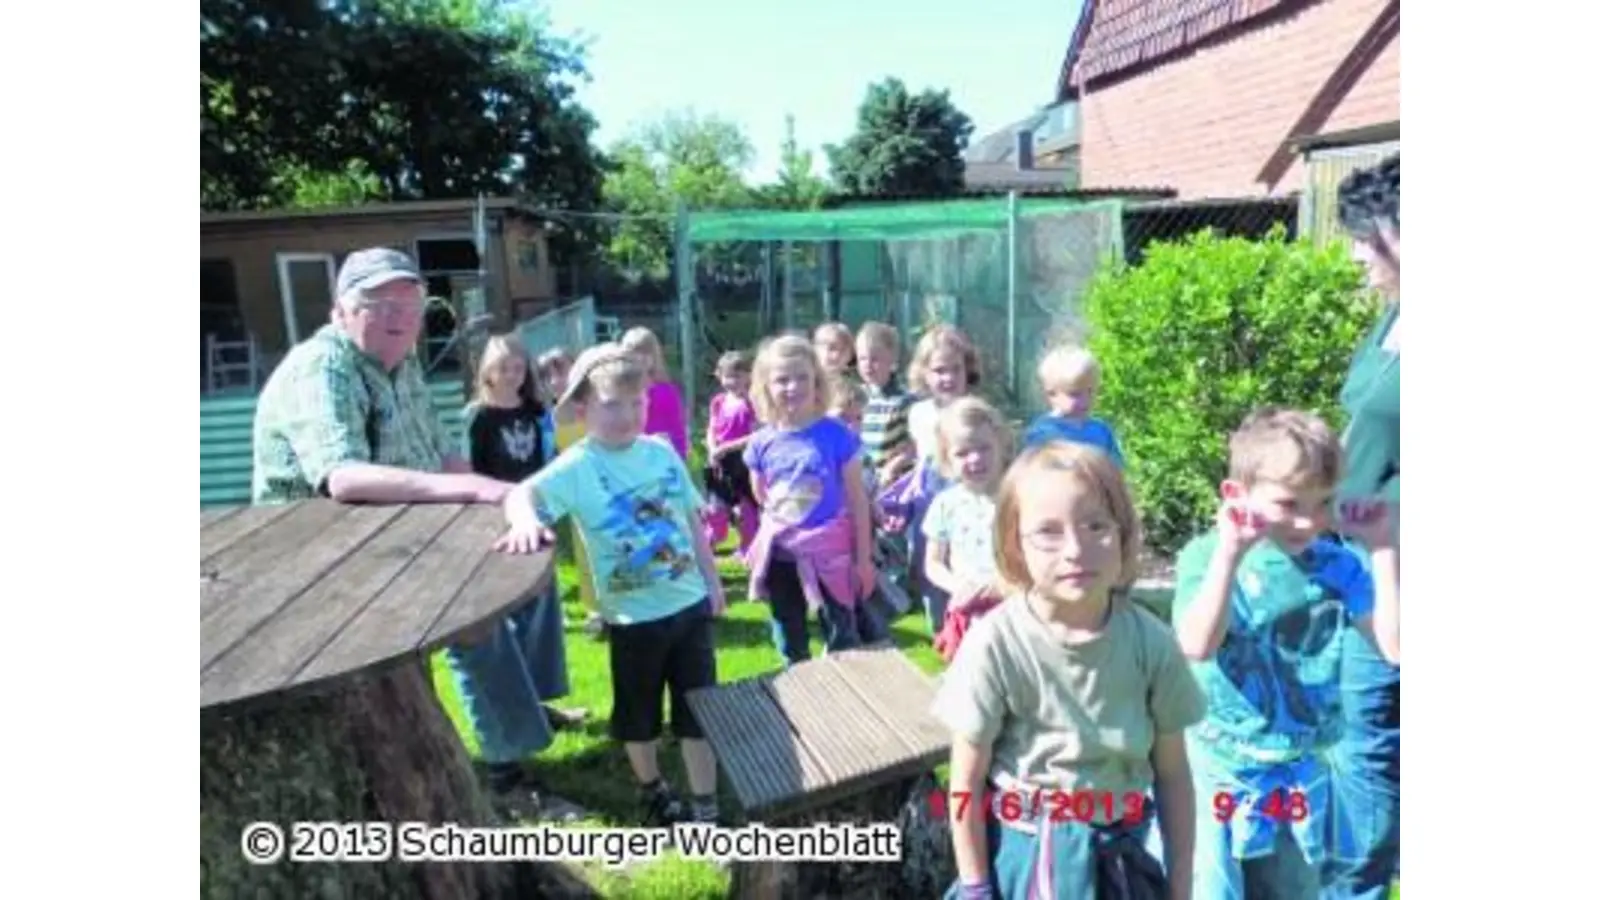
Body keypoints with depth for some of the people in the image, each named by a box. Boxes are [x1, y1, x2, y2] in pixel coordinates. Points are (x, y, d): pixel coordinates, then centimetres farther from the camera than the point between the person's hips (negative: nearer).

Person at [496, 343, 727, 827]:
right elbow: (522, 494, -31)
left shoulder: (662, 452, -2)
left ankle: (707, 807, 29)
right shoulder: (577, 467, -15)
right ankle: (652, 789, 45)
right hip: (632, 616, -3)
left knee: (699, 710, 13)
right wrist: (525, 520, -54)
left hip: (689, 603, 3)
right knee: (638, 716, 19)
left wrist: (711, 579, 11)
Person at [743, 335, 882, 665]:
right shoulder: (762, 443, -5)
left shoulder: (836, 434, -12)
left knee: (843, 642, 8)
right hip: (782, 555, 3)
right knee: (790, 647, 19)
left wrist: (863, 556, -6)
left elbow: (857, 498, -8)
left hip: (830, 551, -3)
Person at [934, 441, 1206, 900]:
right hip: (1022, 857, -2)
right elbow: (966, 785, -12)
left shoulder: (1150, 641, -15)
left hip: (1118, 859, 3)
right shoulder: (994, 644, -22)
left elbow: (1173, 774, -3)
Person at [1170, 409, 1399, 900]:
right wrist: (1230, 553, -34)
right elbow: (1197, 645, -30)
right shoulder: (1207, 556, -15)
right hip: (1218, 772, -4)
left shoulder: (1337, 565, -4)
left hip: (1298, 775, 4)